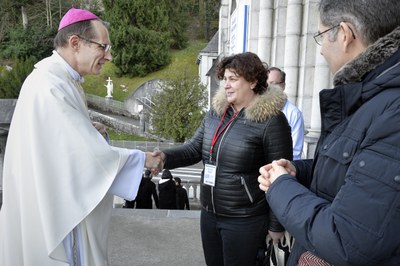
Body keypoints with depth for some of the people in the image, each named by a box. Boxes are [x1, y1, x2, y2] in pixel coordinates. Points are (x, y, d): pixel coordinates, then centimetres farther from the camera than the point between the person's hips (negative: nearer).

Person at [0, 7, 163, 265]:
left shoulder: (60, 79, 6)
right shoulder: (50, 86, -25)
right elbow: (87, 154, -25)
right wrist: (142, 158, -16)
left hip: (60, 199, 9)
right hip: (52, 205, -9)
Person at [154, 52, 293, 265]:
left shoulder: (271, 120, -16)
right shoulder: (215, 112, 3)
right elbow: (194, 149, 4)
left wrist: (276, 226, -9)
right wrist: (165, 157, -15)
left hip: (245, 221, -6)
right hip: (209, 214, 6)